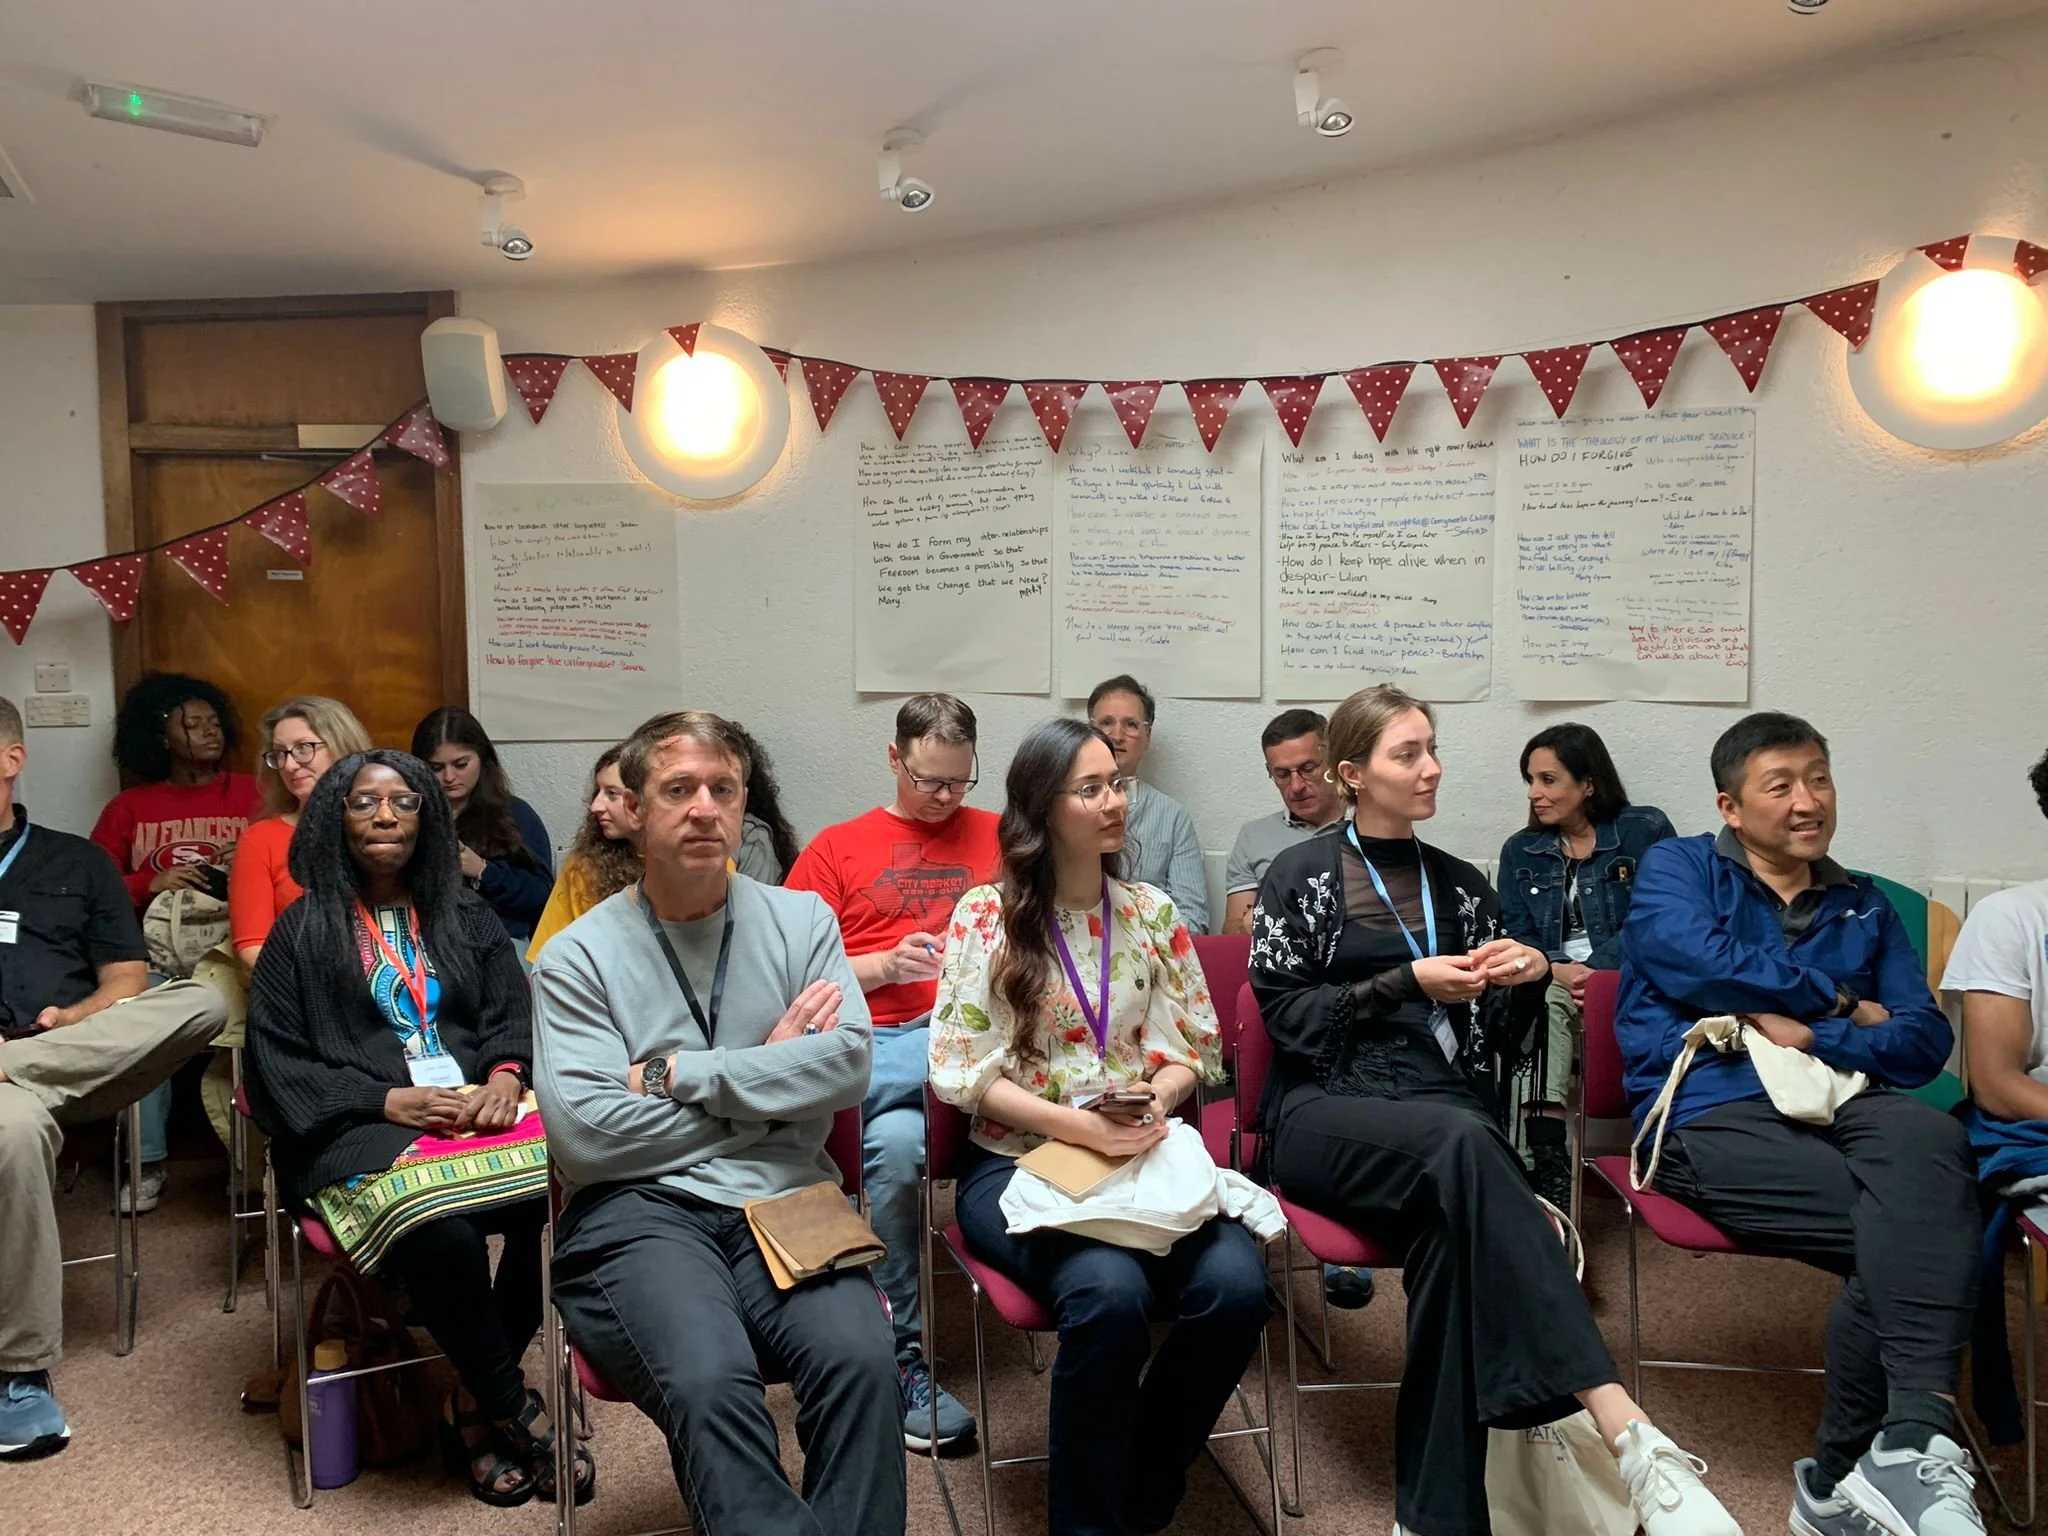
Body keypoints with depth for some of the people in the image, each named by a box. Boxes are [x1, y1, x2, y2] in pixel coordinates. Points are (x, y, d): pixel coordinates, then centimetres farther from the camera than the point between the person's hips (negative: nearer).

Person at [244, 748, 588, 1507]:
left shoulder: (467, 918, 20)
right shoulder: (302, 930, 11)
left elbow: (514, 1014, 11)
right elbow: (277, 1060, 3)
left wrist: (506, 1076, -13)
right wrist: (390, 1102, -11)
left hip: (479, 1105, 3)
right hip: (361, 1129, -3)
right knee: (440, 1235, -36)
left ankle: (475, 1408, -11)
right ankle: (515, 1409, -11)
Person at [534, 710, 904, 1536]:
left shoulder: (801, 919, 11)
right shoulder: (576, 956, 4)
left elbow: (848, 1064, -3)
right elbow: (586, 1135, -8)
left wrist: (676, 1074, -7)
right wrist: (766, 1067, -2)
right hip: (638, 1212, -2)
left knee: (861, 1362, -28)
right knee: (710, 1383, -32)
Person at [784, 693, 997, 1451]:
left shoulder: (998, 837, 20)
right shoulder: (837, 849, 17)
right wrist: (882, 966, -4)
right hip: (873, 1041, 0)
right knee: (896, 1140, -34)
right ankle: (906, 1360, -18)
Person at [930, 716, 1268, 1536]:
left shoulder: (1151, 912, 8)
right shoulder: (987, 915, -4)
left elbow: (1194, 1047, 10)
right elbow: (962, 1071, -7)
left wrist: (1155, 1099, -12)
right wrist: (1076, 1125, -19)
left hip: (1141, 1157, 4)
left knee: (1236, 1284, -24)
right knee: (1110, 1292, -33)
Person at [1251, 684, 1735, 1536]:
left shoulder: (1462, 884, 19)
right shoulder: (1301, 874, 6)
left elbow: (1492, 1034, 19)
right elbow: (1285, 1013, -3)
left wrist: (1528, 978, -2)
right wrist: (1408, 983, -11)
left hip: (1443, 1110, 4)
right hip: (1325, 1111, -4)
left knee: (1449, 1228, -36)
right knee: (1462, 1140, -39)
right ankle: (1629, 1437, -49)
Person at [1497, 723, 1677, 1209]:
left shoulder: (1646, 830, 8)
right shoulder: (1520, 851, 19)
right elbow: (1514, 937, 11)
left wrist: (1594, 971, -16)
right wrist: (1556, 969, -11)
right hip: (1551, 981, 3)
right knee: (1543, 999, -36)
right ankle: (1548, 1167, -44)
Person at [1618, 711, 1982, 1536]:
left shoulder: (1864, 904, 25)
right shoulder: (1676, 867, 14)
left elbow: (1925, 1040, 12)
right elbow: (1700, 963, -9)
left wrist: (1810, 1035, -6)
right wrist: (1840, 1001, 3)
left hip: (1838, 1099, 4)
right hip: (1712, 1114, -3)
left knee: (1931, 1141, -34)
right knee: (1916, 1230, -29)